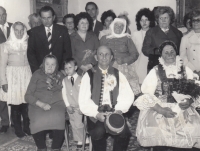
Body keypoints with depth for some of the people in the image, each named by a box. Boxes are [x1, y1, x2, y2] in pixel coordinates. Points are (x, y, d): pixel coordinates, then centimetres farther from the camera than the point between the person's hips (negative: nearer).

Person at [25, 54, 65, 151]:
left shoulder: (59, 76, 17)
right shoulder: (37, 75, 9)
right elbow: (28, 96, 3)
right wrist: (41, 104, -12)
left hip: (56, 103, 1)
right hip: (38, 105, -1)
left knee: (58, 120, -32)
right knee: (39, 121, -32)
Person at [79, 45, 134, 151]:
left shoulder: (118, 74, 12)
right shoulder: (89, 75, 5)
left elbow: (128, 95, 3)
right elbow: (84, 101, -3)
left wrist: (120, 109, -14)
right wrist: (96, 114, -17)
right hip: (95, 115, -1)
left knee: (124, 132, -25)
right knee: (98, 132, -30)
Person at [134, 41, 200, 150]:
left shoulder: (185, 70, 9)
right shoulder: (155, 71, 2)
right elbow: (147, 95, -4)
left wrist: (190, 101, -10)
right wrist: (161, 110, -15)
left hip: (183, 109, 2)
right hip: (159, 109, -2)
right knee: (159, 136, -23)